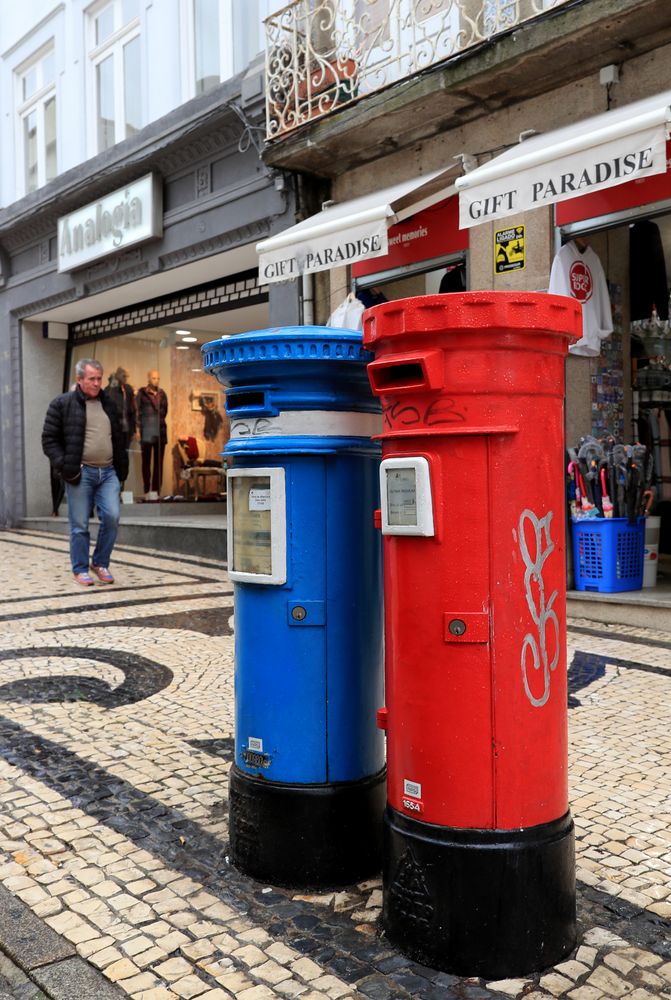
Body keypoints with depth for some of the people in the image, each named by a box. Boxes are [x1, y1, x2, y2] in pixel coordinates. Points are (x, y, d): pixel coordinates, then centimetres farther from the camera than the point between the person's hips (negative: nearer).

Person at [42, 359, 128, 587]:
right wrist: (64, 466, -11)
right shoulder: (62, 404, 0)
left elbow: (118, 439, 19)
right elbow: (49, 440, -1)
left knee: (112, 517, -7)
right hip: (80, 473, -4)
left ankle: (101, 564, 11)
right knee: (80, 525, 2)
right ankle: (80, 569, 16)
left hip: (108, 472, 4)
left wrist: (121, 470, 12)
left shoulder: (108, 404, 15)